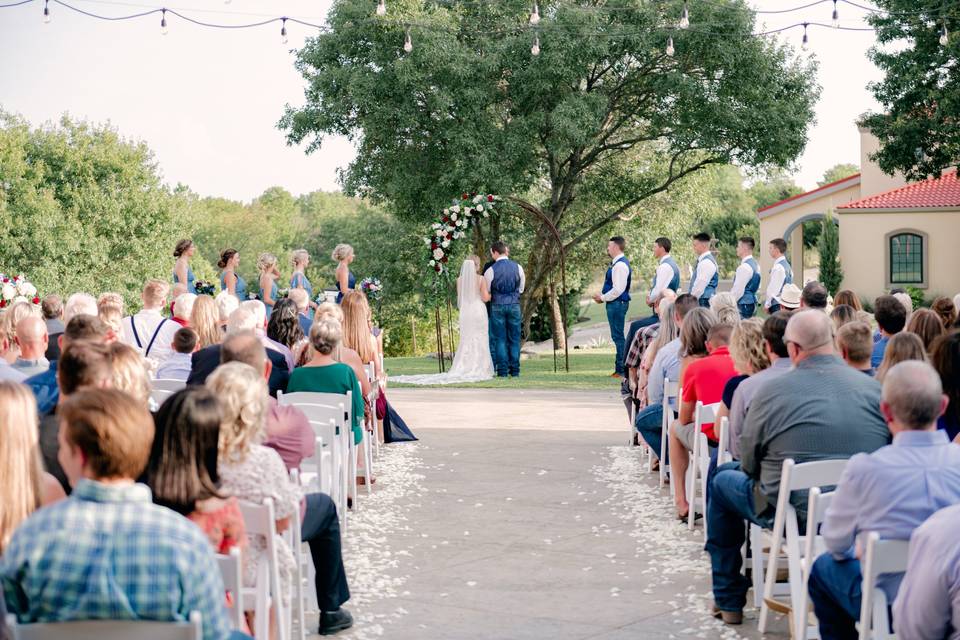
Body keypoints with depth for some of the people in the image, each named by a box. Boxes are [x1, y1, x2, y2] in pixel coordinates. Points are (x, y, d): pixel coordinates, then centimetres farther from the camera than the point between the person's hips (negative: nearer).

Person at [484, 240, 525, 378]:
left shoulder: (491, 270, -8)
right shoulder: (518, 268, 1)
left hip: (497, 306, -2)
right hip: (514, 305, 2)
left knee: (500, 339, 2)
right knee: (514, 339, 7)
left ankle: (502, 371, 0)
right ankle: (515, 370, 5)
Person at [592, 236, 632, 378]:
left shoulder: (620, 265, -17)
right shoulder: (617, 263, 15)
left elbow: (618, 289, -22)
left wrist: (603, 298, -12)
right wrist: (602, 296, 11)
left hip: (617, 304, -11)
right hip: (615, 304, 11)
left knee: (618, 337, -7)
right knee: (617, 337, 14)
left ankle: (621, 370, -5)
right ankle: (620, 368, 19)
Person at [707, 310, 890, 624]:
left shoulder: (771, 391, -12)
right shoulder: (874, 388, -5)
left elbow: (748, 464, -3)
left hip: (791, 512, -4)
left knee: (722, 479, 25)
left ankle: (728, 601, 30)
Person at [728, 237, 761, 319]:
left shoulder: (744, 267, -18)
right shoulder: (755, 265, 13)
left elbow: (737, 291, -19)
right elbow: (758, 288, 20)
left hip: (743, 304, -10)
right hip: (752, 302, 10)